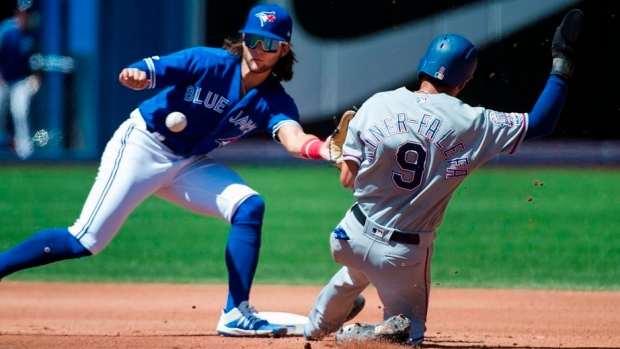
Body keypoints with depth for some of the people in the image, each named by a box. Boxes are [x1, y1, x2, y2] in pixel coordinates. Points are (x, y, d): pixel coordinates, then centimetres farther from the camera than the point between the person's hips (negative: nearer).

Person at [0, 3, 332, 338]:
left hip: (190, 165, 5)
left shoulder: (274, 101, -9)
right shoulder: (208, 62, -18)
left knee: (249, 207, -16)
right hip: (141, 147, -5)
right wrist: (135, 75, -50)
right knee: (84, 242, -12)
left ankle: (236, 315, -13)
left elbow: (293, 139, -29)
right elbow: (146, 72, -25)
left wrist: (326, 150, -52)